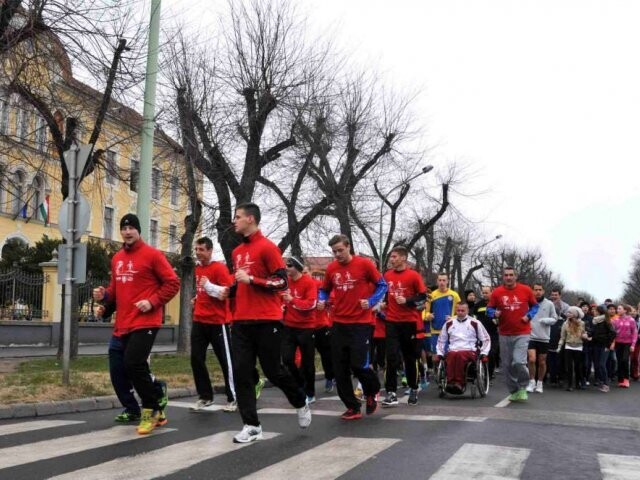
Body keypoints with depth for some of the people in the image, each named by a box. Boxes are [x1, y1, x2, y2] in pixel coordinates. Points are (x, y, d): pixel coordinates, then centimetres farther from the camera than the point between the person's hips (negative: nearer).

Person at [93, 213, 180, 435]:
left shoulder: (152, 254, -5)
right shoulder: (117, 258, 15)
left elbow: (172, 283, -7)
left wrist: (153, 301, -16)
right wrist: (105, 295, 3)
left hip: (145, 322, -7)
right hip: (124, 323, 7)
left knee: (134, 364, -17)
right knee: (135, 366, 10)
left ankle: (151, 410, 1)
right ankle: (154, 408, 25)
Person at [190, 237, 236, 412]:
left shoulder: (220, 268, -11)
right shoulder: (197, 268, 13)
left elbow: (227, 292, -19)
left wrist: (208, 285, -24)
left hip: (217, 321, -7)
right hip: (199, 321, 7)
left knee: (225, 360, 1)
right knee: (196, 359, 3)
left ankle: (233, 398, 11)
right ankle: (205, 397, 14)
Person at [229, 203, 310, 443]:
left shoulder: (267, 247, -9)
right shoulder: (237, 251, 15)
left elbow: (282, 282, -13)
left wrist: (251, 279, -19)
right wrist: (229, 290, 10)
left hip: (266, 321, -7)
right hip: (241, 321, 7)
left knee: (272, 370, 2)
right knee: (241, 372, 0)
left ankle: (301, 403, 29)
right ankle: (251, 425, 5)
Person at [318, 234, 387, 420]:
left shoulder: (364, 264, -6)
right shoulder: (331, 268, 5)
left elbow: (382, 285, 1)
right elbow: (325, 290, 18)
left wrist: (371, 302, -14)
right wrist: (321, 300, -3)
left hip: (361, 323, -4)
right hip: (339, 324, 4)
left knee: (359, 365, -9)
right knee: (339, 369, 2)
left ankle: (373, 392, 23)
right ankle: (353, 408, 14)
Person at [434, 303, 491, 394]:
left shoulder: (475, 323, 11)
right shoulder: (449, 324, 18)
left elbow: (486, 339, 15)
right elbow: (441, 340, 24)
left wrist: (484, 353, 4)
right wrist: (439, 354, 13)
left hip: (470, 351, -2)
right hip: (452, 351, 2)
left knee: (460, 355, -38)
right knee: (452, 356, -37)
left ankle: (459, 383, -45)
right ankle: (450, 382, -46)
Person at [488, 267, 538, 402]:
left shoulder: (526, 290, -1)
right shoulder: (497, 292, -1)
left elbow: (534, 305, 11)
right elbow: (489, 309, 8)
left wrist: (529, 315, -6)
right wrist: (494, 313, -14)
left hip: (522, 333, -2)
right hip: (504, 334, 2)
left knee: (519, 362, -16)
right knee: (507, 365, 7)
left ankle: (523, 388, 9)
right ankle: (514, 392, 24)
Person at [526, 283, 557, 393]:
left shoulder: (549, 304, 0)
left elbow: (554, 318, 4)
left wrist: (547, 320, -14)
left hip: (544, 338, 1)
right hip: (531, 336, -1)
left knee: (542, 362, 9)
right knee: (532, 359, -14)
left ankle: (539, 383, 24)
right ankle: (532, 382, 3)